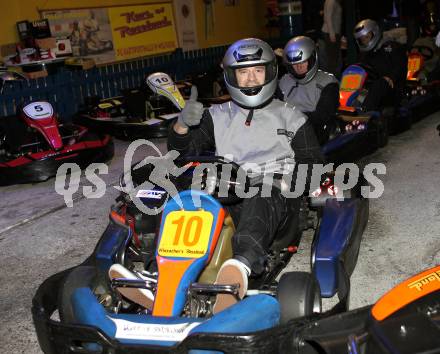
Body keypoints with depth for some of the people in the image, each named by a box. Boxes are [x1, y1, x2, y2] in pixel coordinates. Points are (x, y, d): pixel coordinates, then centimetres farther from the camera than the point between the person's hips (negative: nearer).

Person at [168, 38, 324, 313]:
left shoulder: (292, 118, 20)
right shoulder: (217, 116, 23)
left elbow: (313, 166, 16)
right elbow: (182, 153, 14)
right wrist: (183, 123, -8)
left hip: (276, 198, -2)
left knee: (259, 199, -39)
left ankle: (239, 267, -66)